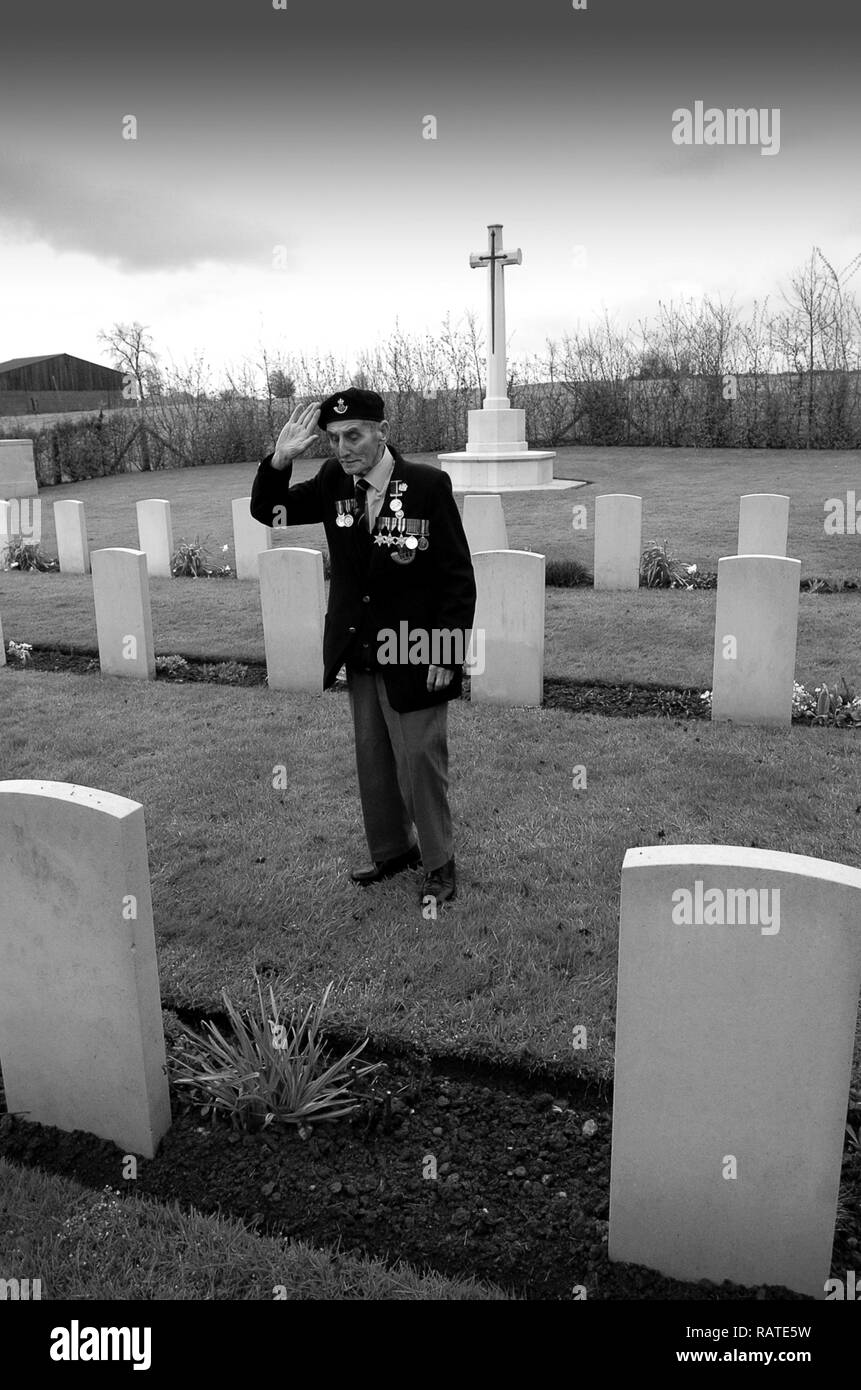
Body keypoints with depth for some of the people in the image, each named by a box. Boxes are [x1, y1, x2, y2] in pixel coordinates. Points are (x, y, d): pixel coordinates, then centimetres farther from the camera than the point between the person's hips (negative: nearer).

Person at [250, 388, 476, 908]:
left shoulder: (429, 485, -14)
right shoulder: (333, 483, 1)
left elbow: (459, 576, -12)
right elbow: (268, 511, 7)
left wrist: (448, 654, -15)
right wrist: (280, 459, -12)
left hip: (414, 659, -6)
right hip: (360, 654, 6)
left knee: (420, 762, 4)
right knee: (373, 761, 17)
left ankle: (440, 863, 22)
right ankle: (392, 850, 35)